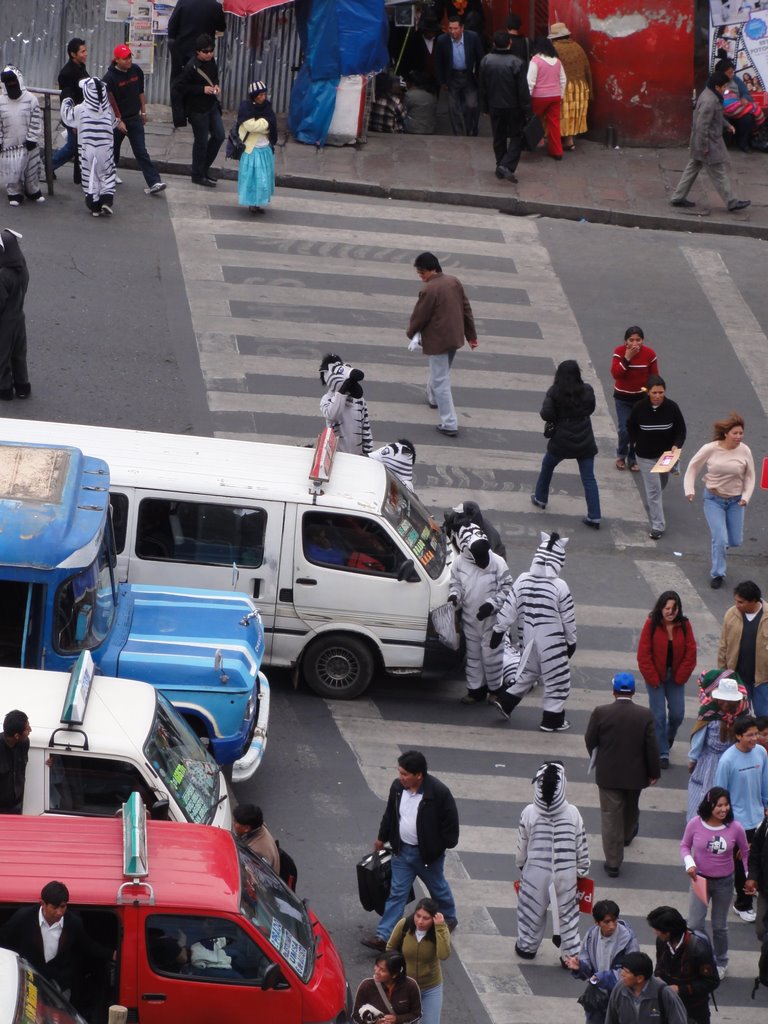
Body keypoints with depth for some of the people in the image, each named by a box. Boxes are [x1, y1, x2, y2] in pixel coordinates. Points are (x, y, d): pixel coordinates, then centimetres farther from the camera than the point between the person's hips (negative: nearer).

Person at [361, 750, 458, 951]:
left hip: (428, 854, -4)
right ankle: (383, 936, 0)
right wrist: (382, 838, 19)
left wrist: (444, 845, -11)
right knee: (397, 893, 3)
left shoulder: (438, 792, -24)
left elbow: (450, 821, -14)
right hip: (402, 850, 4)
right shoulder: (397, 787, -6)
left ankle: (449, 918, 46)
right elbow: (390, 814, 10)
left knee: (438, 888, 19)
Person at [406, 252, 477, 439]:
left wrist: (411, 333, 8)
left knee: (441, 381, -2)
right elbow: (466, 309, 9)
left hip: (437, 341, -8)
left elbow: (419, 316, -13)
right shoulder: (454, 282, 2)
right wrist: (471, 335, 17)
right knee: (441, 372, 31)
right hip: (455, 337, 8)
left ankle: (449, 424, -4)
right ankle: (433, 398, 56)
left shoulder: (429, 290, -22)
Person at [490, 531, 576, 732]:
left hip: (529, 639, 5)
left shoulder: (522, 581, -7)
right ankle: (552, 719, 17)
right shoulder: (560, 587, -18)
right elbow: (568, 618, -9)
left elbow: (508, 609, -1)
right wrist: (571, 641, 6)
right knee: (557, 678, 10)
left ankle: (506, 700, 30)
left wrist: (499, 630, 10)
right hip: (552, 642, -5)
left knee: (528, 672, 27)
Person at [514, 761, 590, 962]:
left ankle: (527, 946, 37)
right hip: (566, 874, 0)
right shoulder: (572, 813, -14)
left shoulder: (529, 813, -16)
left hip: (536, 872, 0)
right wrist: (582, 871, 11)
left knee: (532, 909, 20)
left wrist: (521, 865, 17)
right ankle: (571, 953, 20)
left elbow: (521, 846, -3)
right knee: (567, 912, 14)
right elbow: (581, 846, -4)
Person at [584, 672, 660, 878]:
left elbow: (590, 740, -4)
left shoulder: (600, 713, -16)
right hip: (635, 774, 2)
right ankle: (628, 835, 57)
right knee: (631, 808, 29)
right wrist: (654, 773, 3)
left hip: (608, 774, -2)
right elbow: (652, 747, -10)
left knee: (610, 816, 5)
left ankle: (613, 862, 5)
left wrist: (596, 759, 17)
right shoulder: (645, 716, -14)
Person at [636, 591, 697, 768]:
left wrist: (681, 677, -8)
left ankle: (669, 737, 37)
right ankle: (662, 753, 8)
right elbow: (643, 654, -11)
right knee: (658, 715, -2)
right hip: (656, 677, -2)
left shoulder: (684, 625, -7)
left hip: (676, 677, 2)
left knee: (677, 714, 4)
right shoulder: (651, 625, -13)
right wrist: (653, 678, -12)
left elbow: (690, 653, -3)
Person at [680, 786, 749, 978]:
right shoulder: (695, 824, -17)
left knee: (720, 926, 16)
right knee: (694, 925, -6)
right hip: (700, 880, 0)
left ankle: (721, 962, 37)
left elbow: (746, 852, 0)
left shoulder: (735, 828, -16)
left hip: (724, 882, 0)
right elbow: (685, 846, -2)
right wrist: (689, 863, -19)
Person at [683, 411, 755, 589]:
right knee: (720, 539, -12)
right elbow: (693, 467, -4)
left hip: (735, 501, 3)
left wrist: (745, 497, -12)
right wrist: (689, 490, -12)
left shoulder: (744, 451, -12)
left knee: (735, 542, 9)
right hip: (713, 499, -3)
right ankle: (717, 574, 8)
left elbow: (749, 477, 0)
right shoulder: (710, 449, -17)